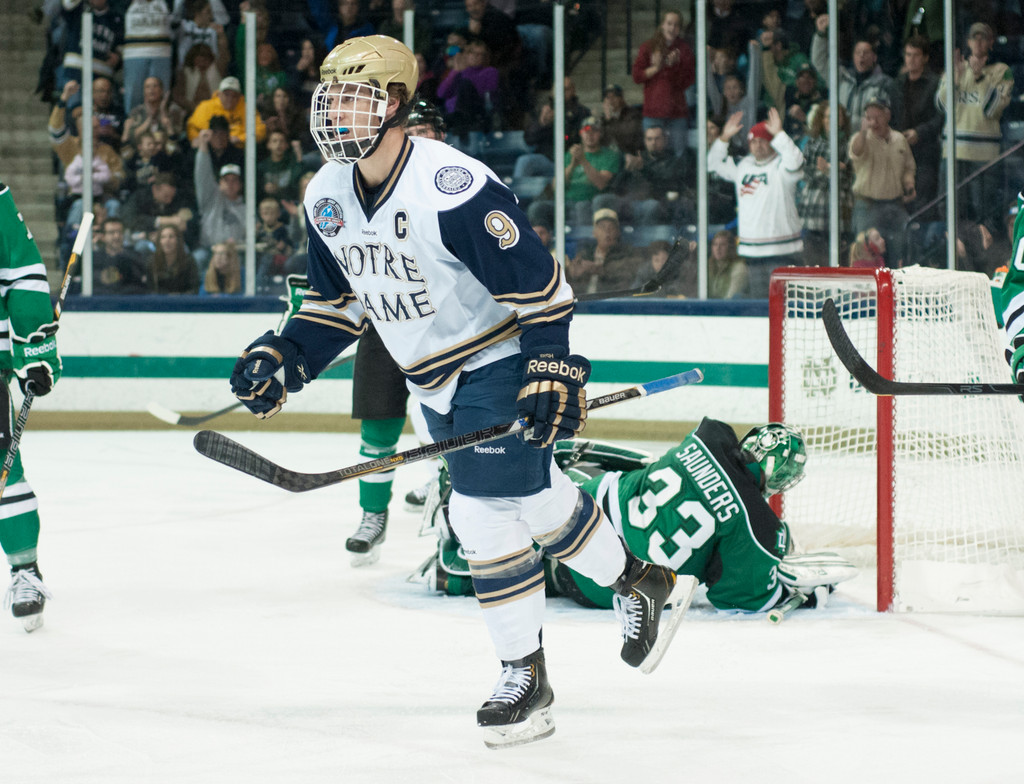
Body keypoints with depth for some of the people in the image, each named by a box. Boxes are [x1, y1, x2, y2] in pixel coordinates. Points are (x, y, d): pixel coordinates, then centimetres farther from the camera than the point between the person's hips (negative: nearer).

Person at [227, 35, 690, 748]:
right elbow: (338, 300, 13)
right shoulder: (327, 198, -1)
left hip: (501, 362, -8)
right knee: (537, 499, 12)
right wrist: (285, 358, 0)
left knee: (486, 513, -12)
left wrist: (552, 372, -26)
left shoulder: (454, 188, -26)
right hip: (433, 379, 8)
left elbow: (539, 283, -22)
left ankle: (525, 677, 6)